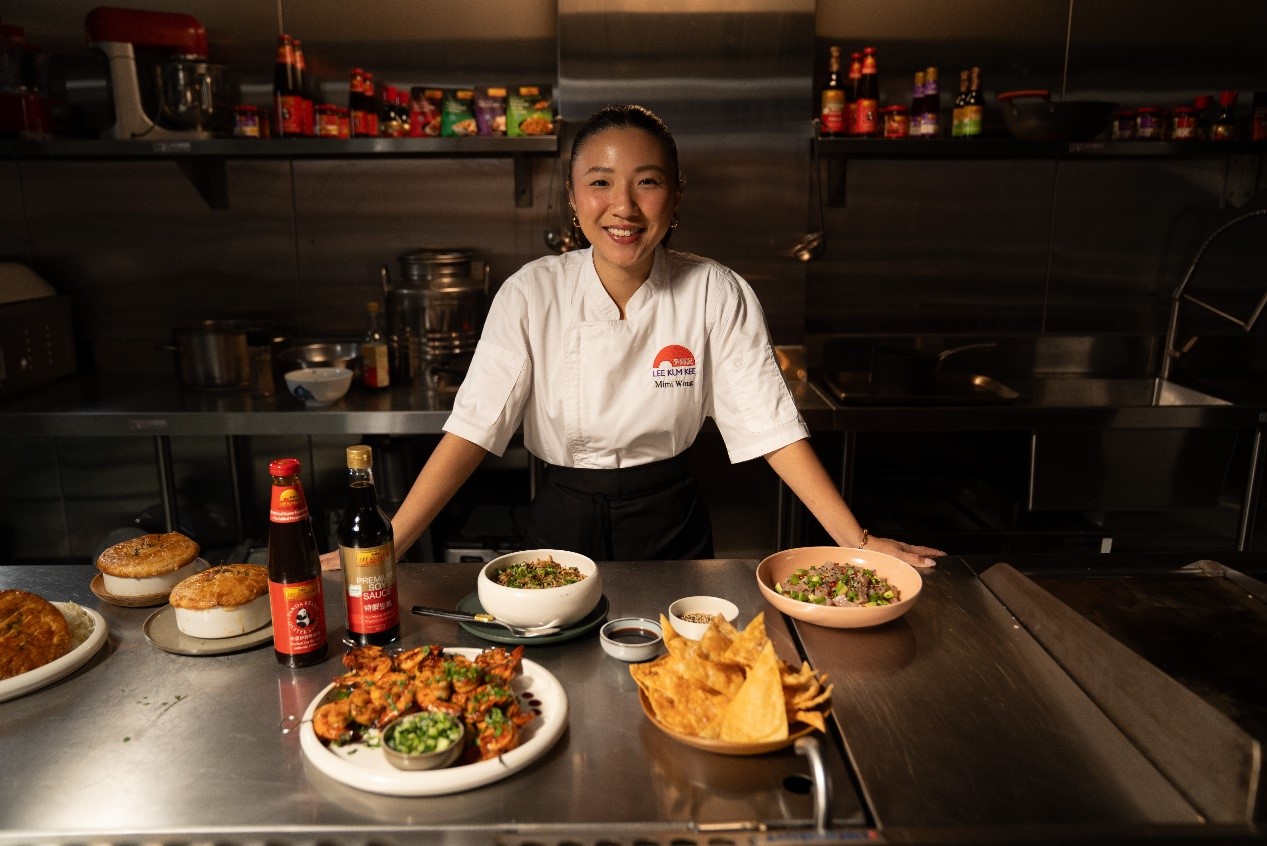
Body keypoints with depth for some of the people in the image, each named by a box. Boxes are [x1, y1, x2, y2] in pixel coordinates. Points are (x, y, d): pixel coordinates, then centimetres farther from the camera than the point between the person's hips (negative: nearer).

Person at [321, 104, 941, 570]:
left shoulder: (716, 294, -13)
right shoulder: (532, 294, -13)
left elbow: (771, 426, -12)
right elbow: (473, 427, -16)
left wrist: (858, 542, -15)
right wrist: (385, 549, -22)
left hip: (669, 527, 1)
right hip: (562, 526, 0)